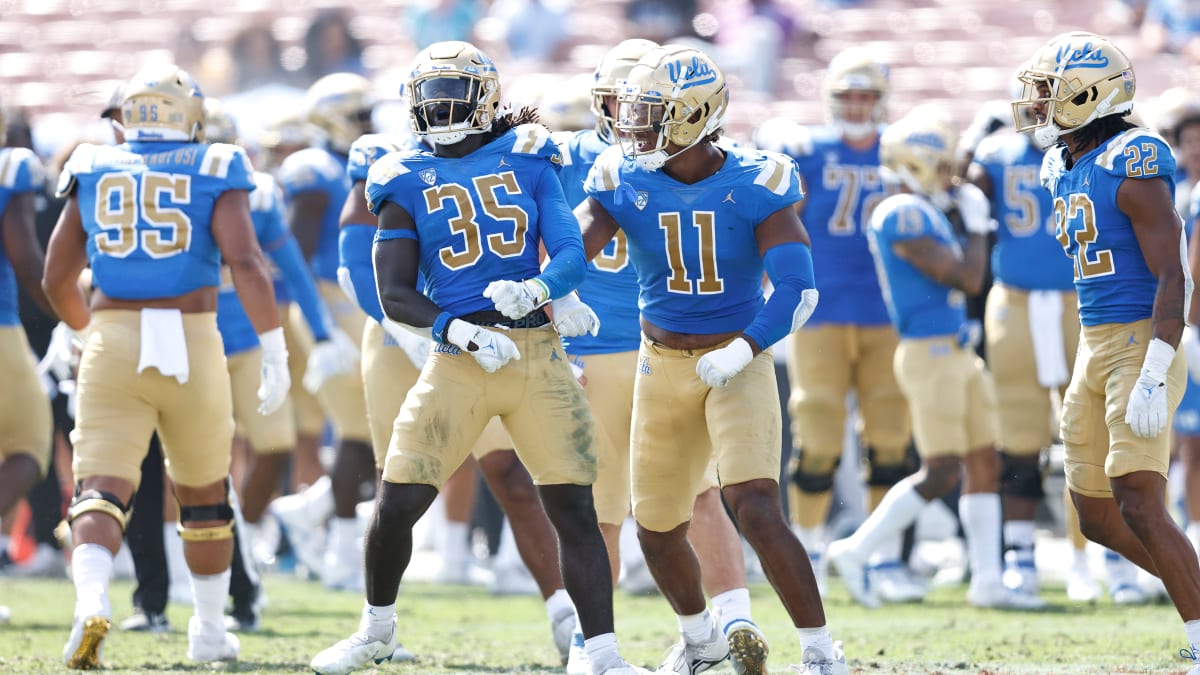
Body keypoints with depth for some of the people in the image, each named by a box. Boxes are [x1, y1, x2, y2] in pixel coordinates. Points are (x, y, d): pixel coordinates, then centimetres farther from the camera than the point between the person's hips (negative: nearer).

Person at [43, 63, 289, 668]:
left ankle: (91, 599, -32)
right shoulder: (214, 173, 2)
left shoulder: (93, 172, 10)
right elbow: (244, 262, -12)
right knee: (204, 493, 18)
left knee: (101, 486, -5)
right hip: (192, 342, -1)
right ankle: (209, 629, 27)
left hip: (112, 341, 1)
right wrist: (275, 352, -9)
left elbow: (56, 280, 14)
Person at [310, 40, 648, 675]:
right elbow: (394, 296, -1)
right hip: (458, 358, 0)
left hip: (537, 354, 0)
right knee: (396, 505, -3)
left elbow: (572, 255, -1)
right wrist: (459, 331, -18)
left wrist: (535, 289, -23)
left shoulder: (525, 159, 6)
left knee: (574, 510, -3)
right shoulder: (407, 183, 4)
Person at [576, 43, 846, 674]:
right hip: (662, 364, 4)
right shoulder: (624, 182, -5)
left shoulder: (755, 185, -14)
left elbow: (797, 289, -18)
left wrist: (743, 351, -29)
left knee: (757, 511, -21)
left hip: (737, 365, -4)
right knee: (657, 532, 12)